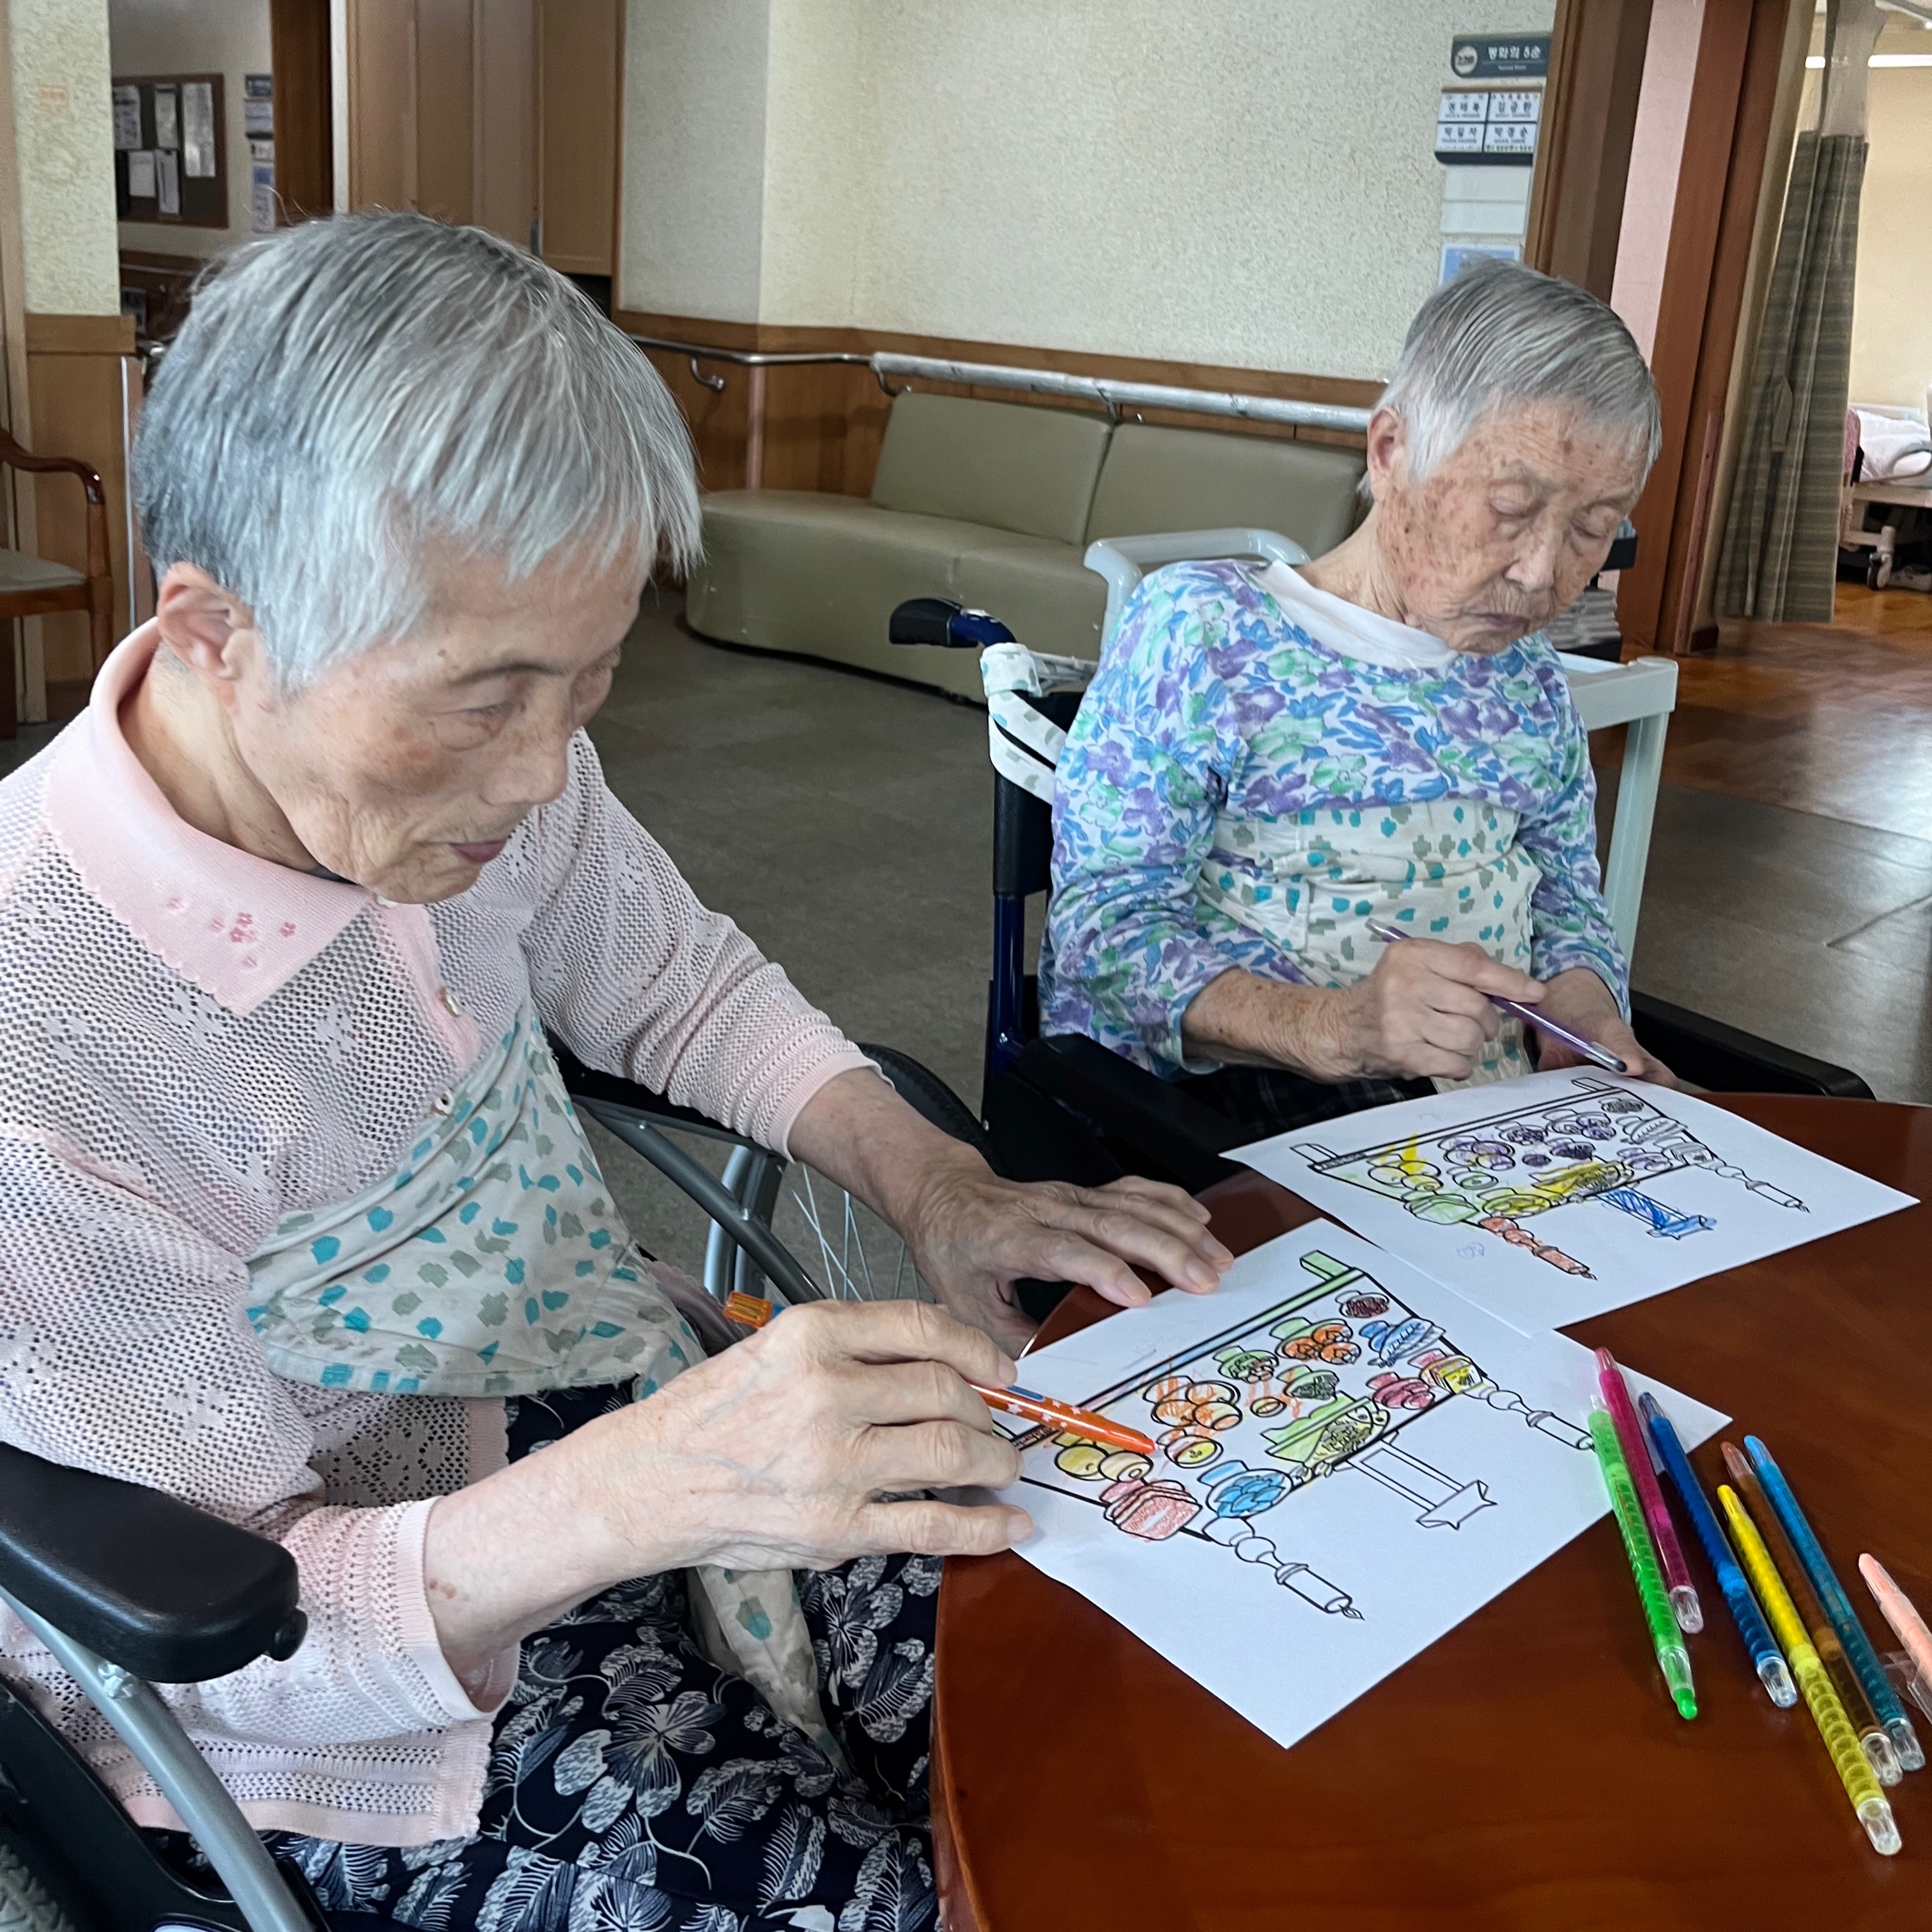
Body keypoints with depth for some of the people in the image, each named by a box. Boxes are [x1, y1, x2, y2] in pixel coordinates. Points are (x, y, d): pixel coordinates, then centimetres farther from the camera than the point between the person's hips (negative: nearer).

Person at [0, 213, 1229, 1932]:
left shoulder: (474, 764, -11)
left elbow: (686, 988, 8)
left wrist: (943, 1193, -8)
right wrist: (634, 1495, -40)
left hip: (623, 1400, 6)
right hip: (350, 1693, -5)